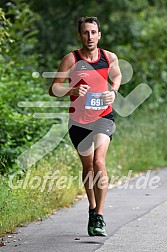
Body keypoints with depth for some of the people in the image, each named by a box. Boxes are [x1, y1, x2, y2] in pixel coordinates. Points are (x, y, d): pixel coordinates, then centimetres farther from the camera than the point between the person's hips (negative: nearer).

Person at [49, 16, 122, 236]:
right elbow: (53, 89, -8)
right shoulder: (71, 59, -9)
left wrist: (113, 92, 1)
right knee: (88, 166, 13)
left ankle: (100, 217, -17)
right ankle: (92, 210, 34)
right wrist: (72, 90, -28)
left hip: (103, 117, 0)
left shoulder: (110, 58, -1)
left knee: (99, 162, -20)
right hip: (78, 120, 0)